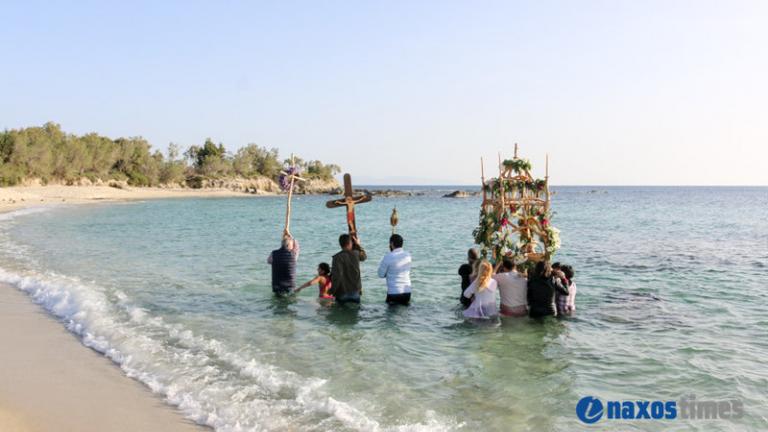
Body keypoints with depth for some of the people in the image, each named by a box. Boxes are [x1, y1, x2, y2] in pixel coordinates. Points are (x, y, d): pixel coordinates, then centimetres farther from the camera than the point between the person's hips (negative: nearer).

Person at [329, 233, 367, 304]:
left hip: (342, 292, -4)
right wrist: (358, 245, 33)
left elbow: (337, 275, -23)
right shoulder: (356, 254, -1)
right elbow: (364, 256, 24)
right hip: (355, 291, 4)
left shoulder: (337, 257, -16)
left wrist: (332, 291, -14)